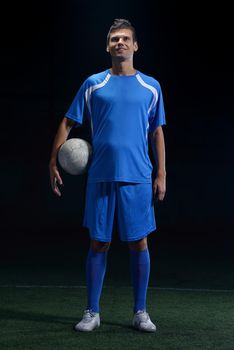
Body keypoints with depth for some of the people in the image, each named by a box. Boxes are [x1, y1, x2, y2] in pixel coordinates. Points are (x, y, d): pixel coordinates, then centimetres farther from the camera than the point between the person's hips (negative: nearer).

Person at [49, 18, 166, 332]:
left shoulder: (150, 87, 8)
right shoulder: (93, 84, 7)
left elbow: (157, 133, 10)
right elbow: (68, 123, 8)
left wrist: (161, 175, 3)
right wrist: (54, 162, -1)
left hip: (138, 178, 0)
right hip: (100, 177, 0)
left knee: (139, 243, 2)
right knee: (98, 243, 3)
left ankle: (140, 312, 14)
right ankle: (92, 312, 14)